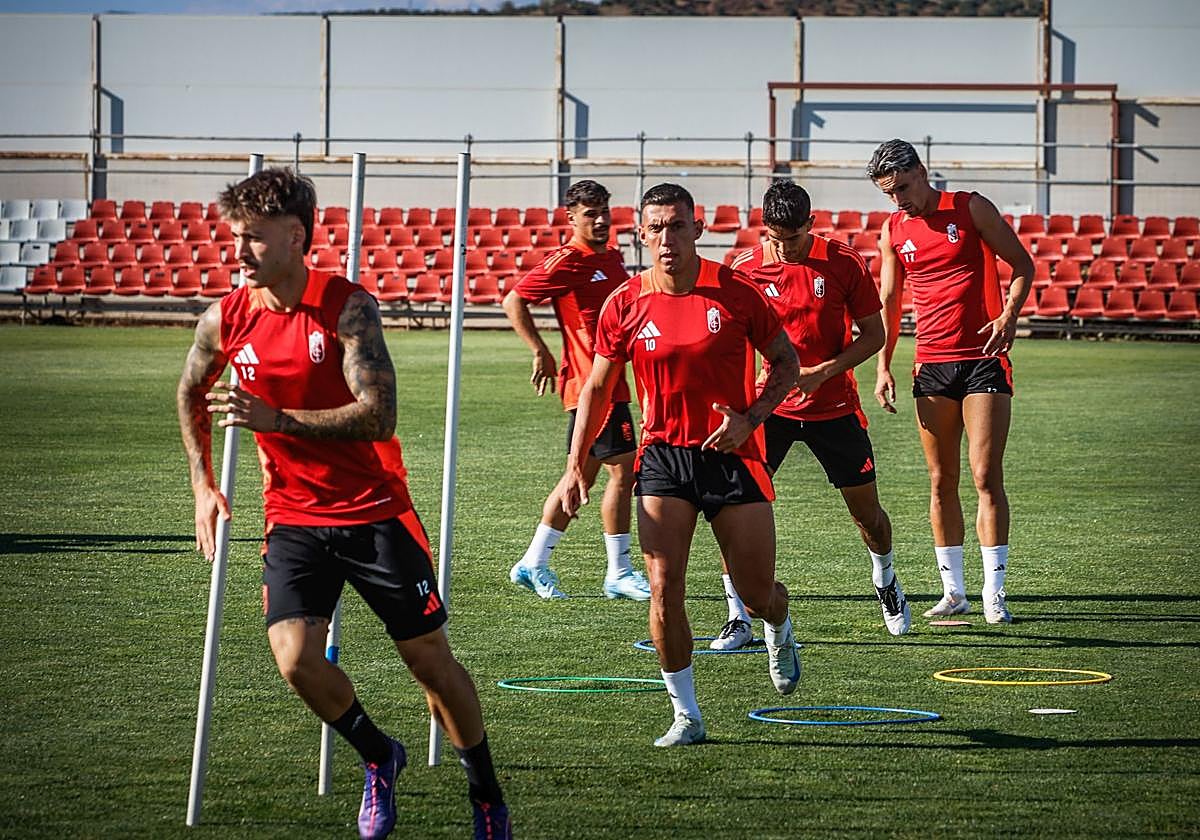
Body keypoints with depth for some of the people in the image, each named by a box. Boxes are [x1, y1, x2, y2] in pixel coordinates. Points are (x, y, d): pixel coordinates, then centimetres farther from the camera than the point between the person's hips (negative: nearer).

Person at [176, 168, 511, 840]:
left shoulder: (348, 307, -15)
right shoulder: (225, 321, -2)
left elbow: (379, 415, -24)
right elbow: (191, 396, 19)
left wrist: (276, 419, -33)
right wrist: (204, 485, 12)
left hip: (376, 512, -3)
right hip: (294, 519, 3)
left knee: (432, 659, 4)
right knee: (295, 658, -16)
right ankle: (378, 757, 13)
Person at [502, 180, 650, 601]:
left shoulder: (612, 258, 14)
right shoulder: (569, 261, -11)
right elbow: (514, 301, -12)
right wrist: (541, 352, -15)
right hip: (590, 382, -9)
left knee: (583, 475, 13)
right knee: (623, 469, -8)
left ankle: (534, 564, 19)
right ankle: (619, 573, -2)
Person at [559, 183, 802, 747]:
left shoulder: (735, 293, -7)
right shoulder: (625, 305, -2)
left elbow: (785, 361, 4)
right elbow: (597, 387, 9)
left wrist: (751, 418, -11)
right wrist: (576, 464, 5)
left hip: (731, 453, -1)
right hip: (663, 456, 1)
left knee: (758, 592, 5)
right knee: (663, 589, -11)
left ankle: (779, 631, 43)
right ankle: (686, 715, 1)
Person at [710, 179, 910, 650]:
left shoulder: (844, 263, -8)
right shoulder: (744, 270, -8)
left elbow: (873, 334, -3)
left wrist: (823, 372, -17)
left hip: (833, 407, 0)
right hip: (768, 406, 0)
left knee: (866, 510, 10)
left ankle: (886, 582, 42)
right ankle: (738, 619, -8)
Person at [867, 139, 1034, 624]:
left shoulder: (971, 208, -2)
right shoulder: (893, 231, 9)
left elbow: (1022, 265, 2)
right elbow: (888, 302, 17)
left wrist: (1009, 316, -14)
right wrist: (883, 366, 9)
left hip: (984, 359, -4)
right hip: (931, 364, 4)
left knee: (986, 477, -8)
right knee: (941, 482, 5)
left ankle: (994, 592, -5)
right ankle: (953, 591, 12)